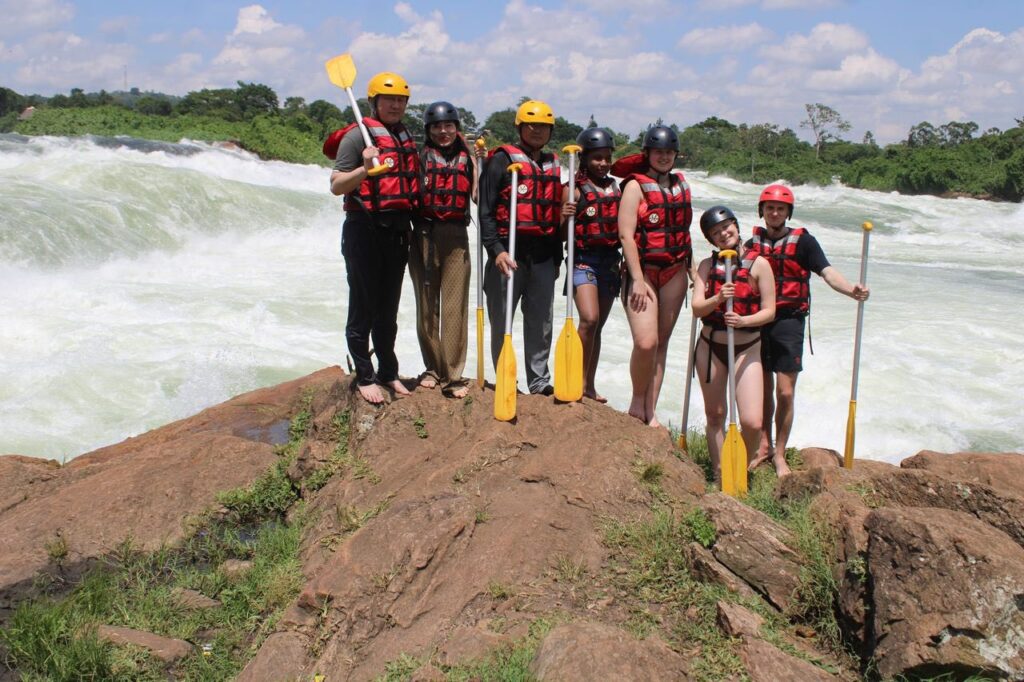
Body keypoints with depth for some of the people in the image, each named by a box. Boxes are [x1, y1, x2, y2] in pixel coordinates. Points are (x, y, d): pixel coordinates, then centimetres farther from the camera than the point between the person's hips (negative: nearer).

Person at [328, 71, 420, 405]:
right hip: (365, 230, -7)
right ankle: (365, 377, 9)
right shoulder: (358, 135, -7)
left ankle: (388, 373, 24)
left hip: (398, 230, 7)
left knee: (388, 308, 14)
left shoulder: (406, 138, 15)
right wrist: (365, 169, -28)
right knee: (363, 306, 0)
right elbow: (336, 186, -12)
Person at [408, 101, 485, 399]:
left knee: (455, 306, -4)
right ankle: (432, 368, 19)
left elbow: (479, 196, -2)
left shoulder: (467, 158, 10)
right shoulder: (420, 157, 5)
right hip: (424, 236, 0)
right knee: (427, 305, 7)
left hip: (456, 237, 0)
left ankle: (453, 376, -3)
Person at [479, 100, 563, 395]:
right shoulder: (502, 160, -3)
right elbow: (486, 210, -9)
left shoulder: (554, 165, 16)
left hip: (543, 257, 5)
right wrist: (496, 250, -19)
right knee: (501, 323, 1)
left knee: (541, 324, 9)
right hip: (508, 254, -5)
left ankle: (540, 381, 19)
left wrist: (557, 258, 18)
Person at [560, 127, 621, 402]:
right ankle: (579, 379, -6)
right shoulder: (576, 189, -5)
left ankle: (590, 385, 19)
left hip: (610, 261, 5)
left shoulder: (615, 188, 11)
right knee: (589, 319, -21)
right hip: (583, 259, -5)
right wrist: (564, 216, -24)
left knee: (598, 326, 10)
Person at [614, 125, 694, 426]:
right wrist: (637, 279, -18)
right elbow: (626, 234, -13)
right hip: (643, 271, -5)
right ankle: (637, 400, 7)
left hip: (675, 273, 6)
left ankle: (650, 409, 13)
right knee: (646, 342, -17)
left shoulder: (681, 184, 13)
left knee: (662, 342, 6)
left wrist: (691, 267, 17)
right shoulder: (635, 185, -5)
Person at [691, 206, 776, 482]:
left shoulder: (758, 264, -6)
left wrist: (743, 320, -25)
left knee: (752, 423, -11)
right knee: (715, 415, 10)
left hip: (747, 348, -2)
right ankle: (719, 475, 23)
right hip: (710, 347, 2)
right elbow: (697, 308, -8)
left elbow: (769, 311, -8)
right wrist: (718, 299, -28)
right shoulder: (707, 265, 2)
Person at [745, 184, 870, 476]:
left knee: (785, 393, -4)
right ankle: (764, 446, 24)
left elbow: (827, 272, -11)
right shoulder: (753, 243, 11)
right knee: (764, 389, 10)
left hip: (789, 321, -3)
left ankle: (779, 454, 9)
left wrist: (851, 290, -29)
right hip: (758, 322, 3)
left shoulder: (803, 241, 0)